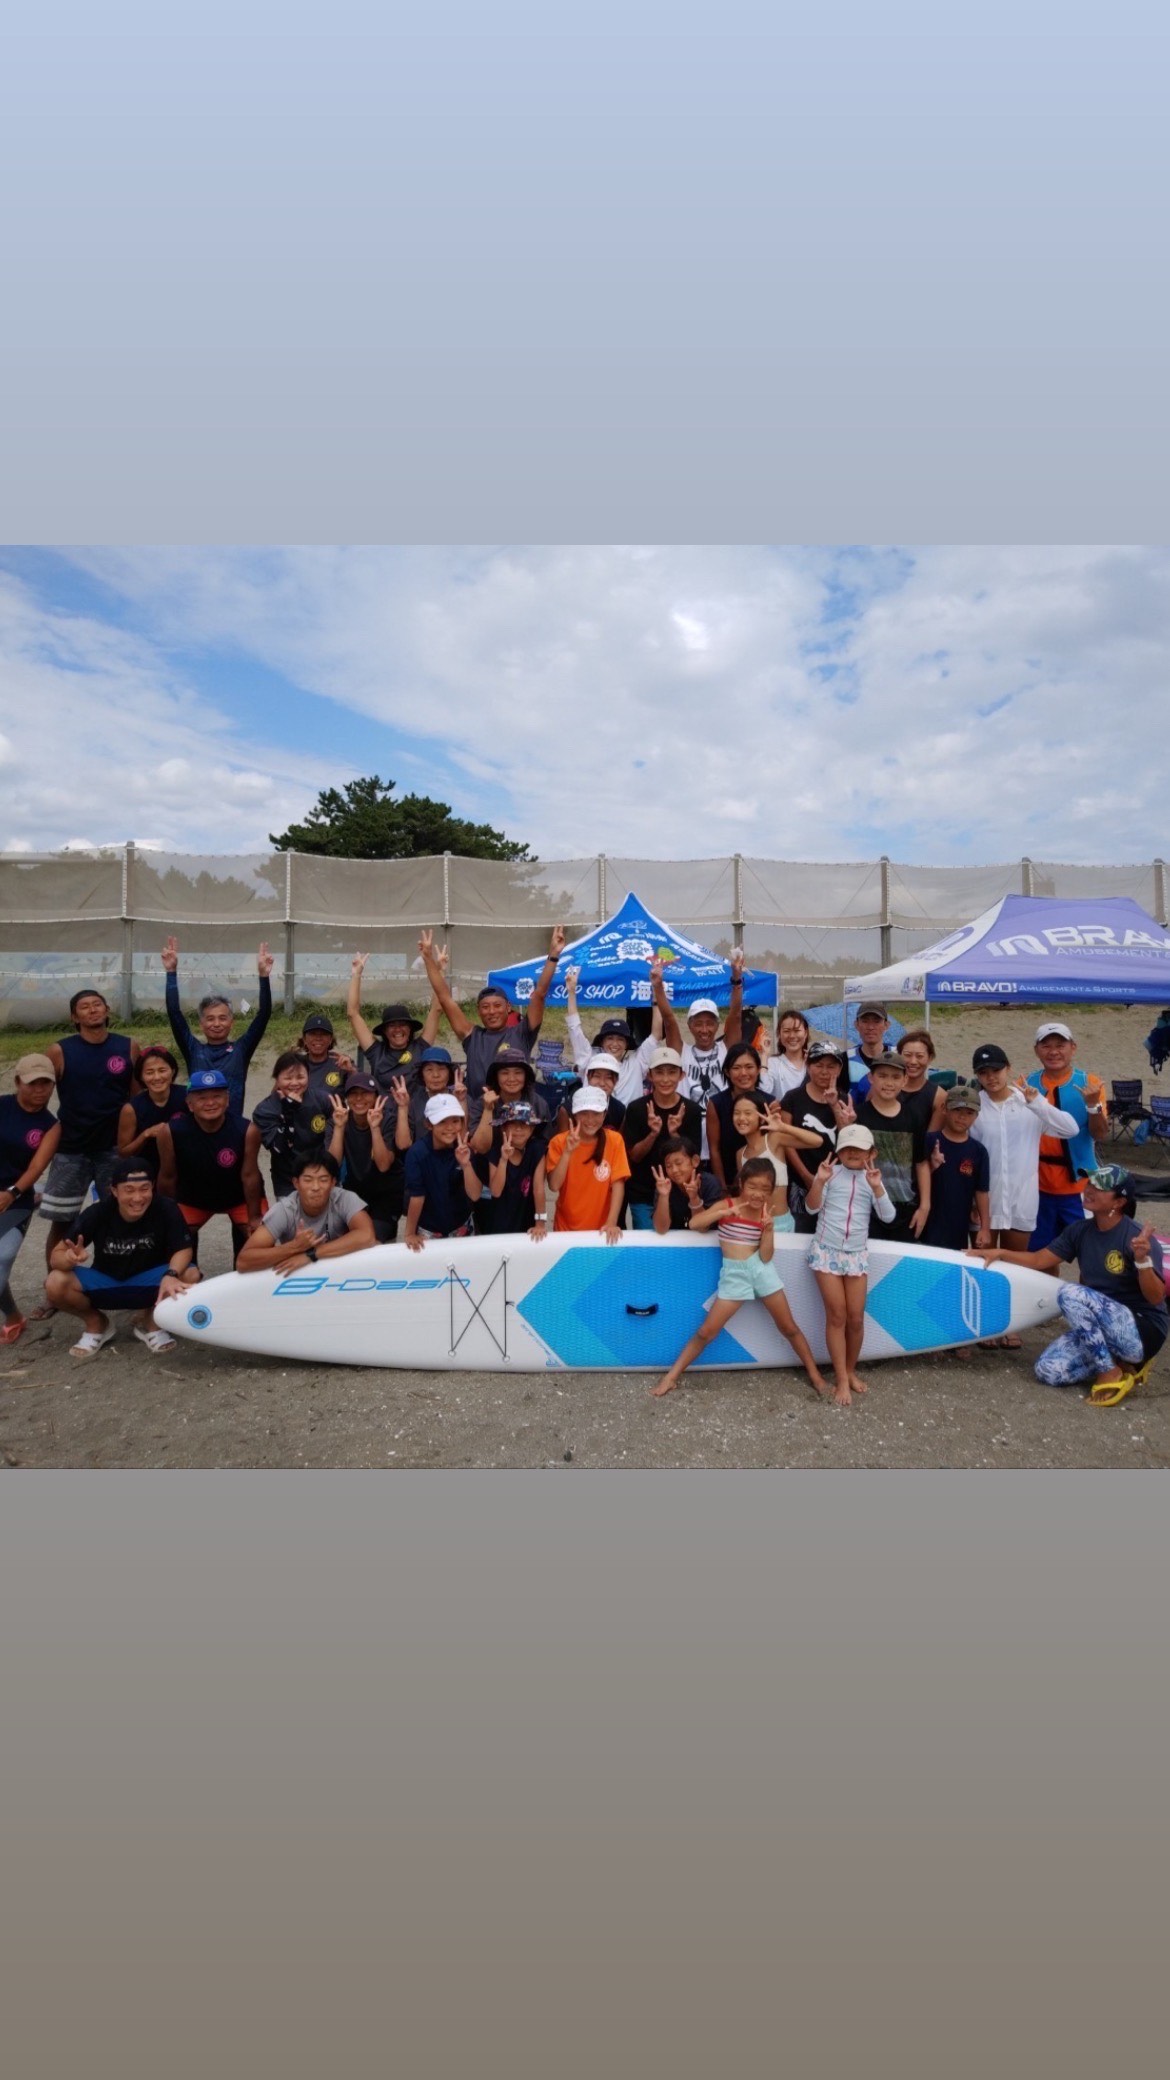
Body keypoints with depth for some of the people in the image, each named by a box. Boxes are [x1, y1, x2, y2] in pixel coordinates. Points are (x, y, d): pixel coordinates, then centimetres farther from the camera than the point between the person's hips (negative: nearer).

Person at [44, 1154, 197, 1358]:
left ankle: (150, 1321, 1)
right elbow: (56, 1256, -16)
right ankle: (97, 1324, 5)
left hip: (148, 1280, -1)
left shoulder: (166, 1209, -24)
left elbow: (184, 1249, -20)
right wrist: (69, 1258, -41)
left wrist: (171, 1275, -42)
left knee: (190, 1276, -30)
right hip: (104, 1280, 1)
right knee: (55, 1285, -26)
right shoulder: (97, 1214, -22)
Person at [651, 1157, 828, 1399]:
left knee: (789, 1328, 10)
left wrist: (768, 1227, -18)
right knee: (707, 1331, -3)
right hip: (733, 1273, -2)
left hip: (760, 1269, 2)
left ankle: (815, 1375, 29)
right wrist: (725, 1213, -27)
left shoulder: (765, 1213, 0)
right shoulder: (726, 1205, -6)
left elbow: (766, 1256, -6)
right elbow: (693, 1223, -20)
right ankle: (671, 1376, 7)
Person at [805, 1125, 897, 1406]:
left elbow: (888, 1216, -7)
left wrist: (877, 1187, -21)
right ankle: (841, 1379, 7)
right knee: (836, 1316, -2)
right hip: (826, 1251, -2)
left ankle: (850, 1371, 25)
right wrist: (819, 1182, -25)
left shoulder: (872, 1179, 4)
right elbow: (813, 1208, -10)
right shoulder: (832, 1172, -4)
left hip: (857, 1254, 3)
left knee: (856, 1318, 4)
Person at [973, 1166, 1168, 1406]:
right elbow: (1038, 1260, 6)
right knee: (1049, 1371, -11)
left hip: (1142, 1331, -6)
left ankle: (1110, 1372, -13)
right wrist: (1001, 1253, -7)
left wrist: (1143, 1259, -36)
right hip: (1100, 1328, 6)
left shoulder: (1139, 1238, -17)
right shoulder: (1079, 1231, 1)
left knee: (1070, 1293, -30)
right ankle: (1123, 1361, 9)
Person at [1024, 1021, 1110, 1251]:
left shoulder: (1090, 1083, -6)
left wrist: (1093, 1105, -28)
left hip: (1078, 1187, -2)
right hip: (1038, 1186, 2)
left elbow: (1100, 1135, -12)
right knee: (1040, 1254, 13)